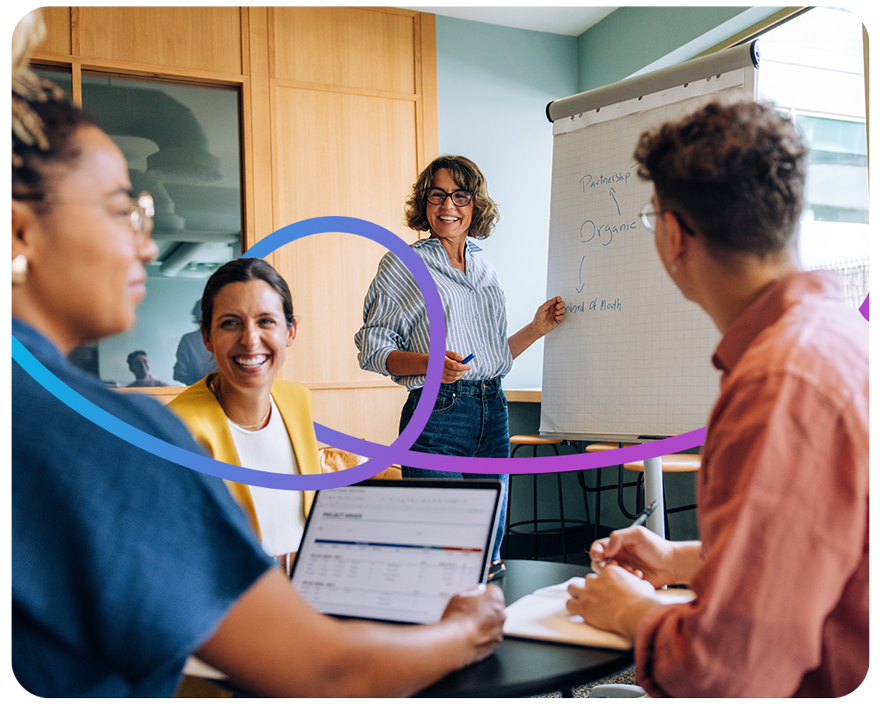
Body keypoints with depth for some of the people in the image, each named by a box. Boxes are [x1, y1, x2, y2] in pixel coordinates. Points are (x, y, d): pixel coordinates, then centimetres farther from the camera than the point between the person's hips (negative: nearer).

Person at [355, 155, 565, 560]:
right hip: (437, 416, -6)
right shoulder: (403, 265, 0)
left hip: (493, 413, 6)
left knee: (487, 555, 9)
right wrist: (429, 364, -21)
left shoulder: (485, 272, 17)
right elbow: (372, 349, -5)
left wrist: (536, 329, 10)